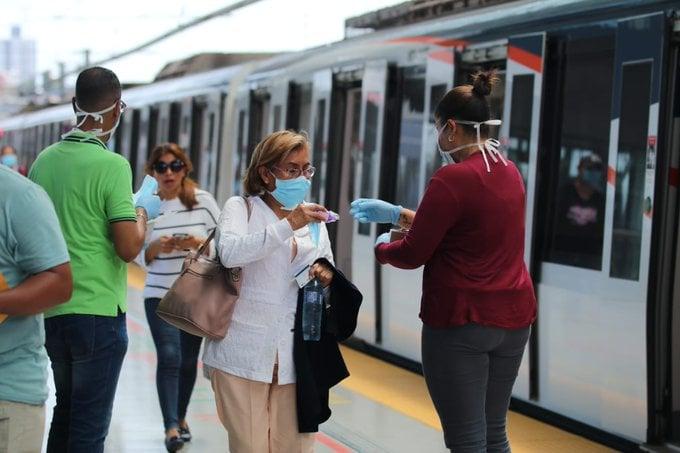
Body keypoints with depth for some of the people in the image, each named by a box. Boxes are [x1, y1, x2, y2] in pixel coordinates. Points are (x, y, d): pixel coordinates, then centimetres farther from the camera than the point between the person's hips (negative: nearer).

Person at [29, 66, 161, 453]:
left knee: (64, 414, 20)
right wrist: (143, 210, 1)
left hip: (52, 310, 6)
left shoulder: (45, 160, 5)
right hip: (97, 312, -6)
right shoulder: (111, 165, -15)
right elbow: (129, 248, -18)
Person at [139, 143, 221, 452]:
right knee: (168, 356, -13)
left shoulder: (203, 200, -4)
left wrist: (197, 243, -17)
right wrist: (157, 246, -18)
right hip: (160, 295, -1)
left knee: (188, 359, 10)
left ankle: (180, 418, 30)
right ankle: (171, 428, -13)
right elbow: (139, 256, 2)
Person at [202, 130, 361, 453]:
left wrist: (326, 278, -5)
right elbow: (229, 252, -19)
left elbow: (329, 283, 19)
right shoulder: (240, 208, 3)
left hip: (296, 357, 4)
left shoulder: (314, 218, 16)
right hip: (244, 353, -3)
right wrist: (288, 226, -25)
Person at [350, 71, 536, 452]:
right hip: (512, 316, 8)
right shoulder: (510, 173, 9)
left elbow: (412, 255, -11)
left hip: (461, 322, -8)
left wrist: (382, 247, 11)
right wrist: (395, 214, 24)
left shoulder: (453, 178, -16)